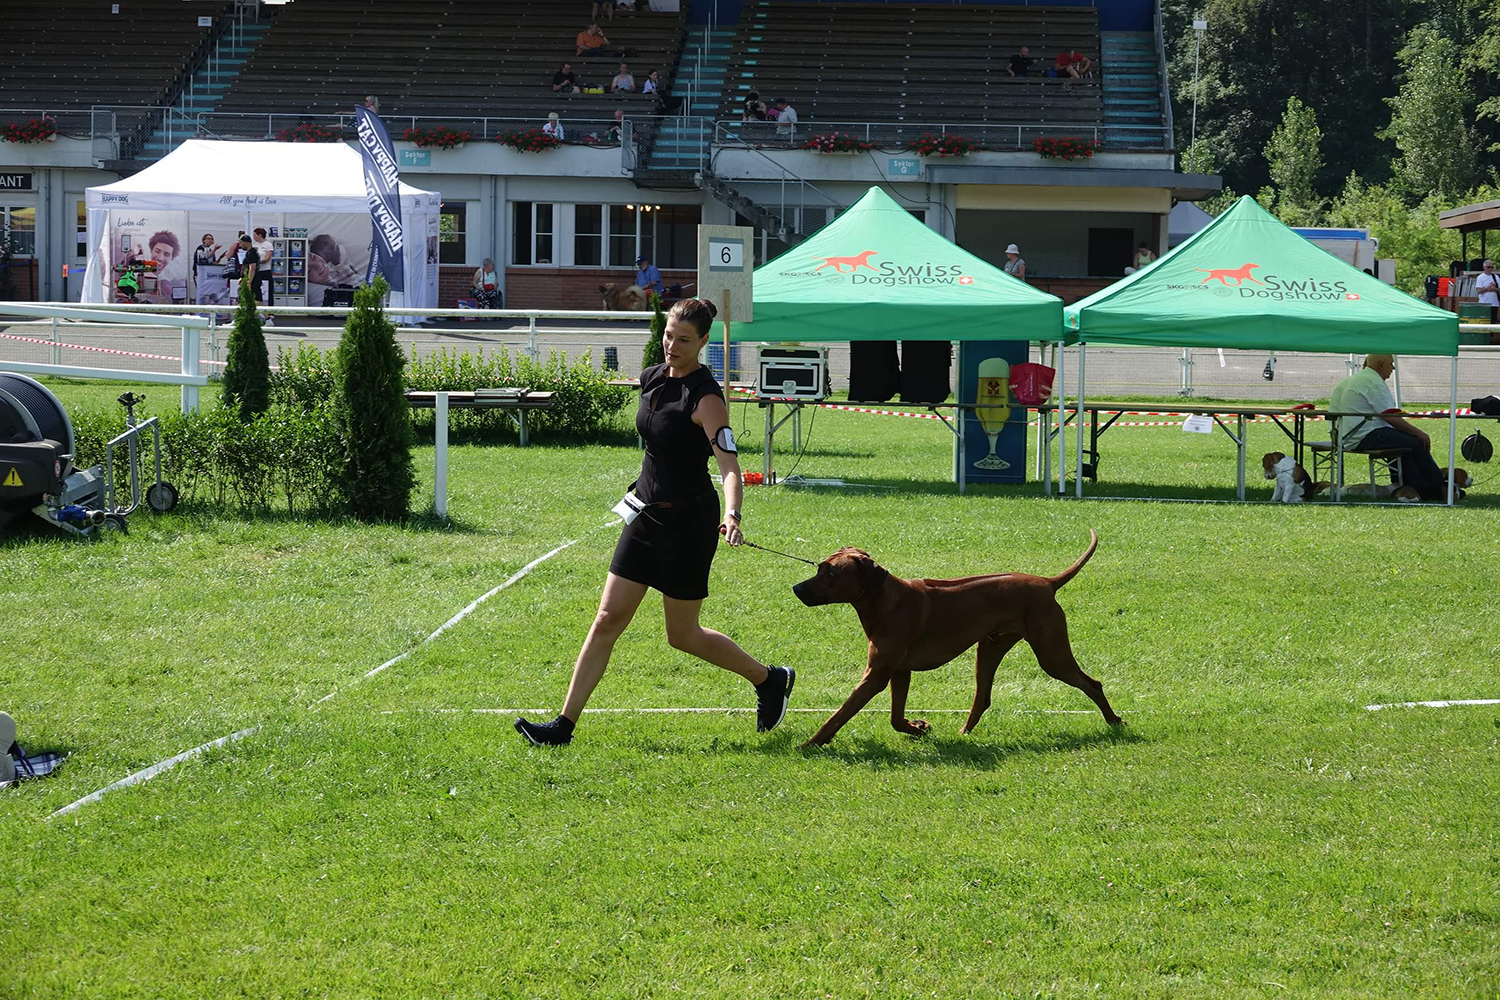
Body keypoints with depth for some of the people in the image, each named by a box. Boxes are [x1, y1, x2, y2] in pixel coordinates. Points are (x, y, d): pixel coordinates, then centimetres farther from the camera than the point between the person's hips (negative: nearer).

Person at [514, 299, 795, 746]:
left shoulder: (705, 398, -18)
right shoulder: (652, 379, 5)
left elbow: (729, 465, -28)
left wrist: (732, 514, -44)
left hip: (689, 522, -7)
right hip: (646, 515, 7)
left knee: (682, 634, 5)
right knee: (608, 619, 1)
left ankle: (770, 680, 27)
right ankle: (565, 723, 1)